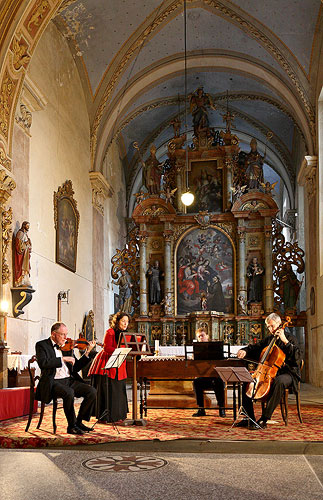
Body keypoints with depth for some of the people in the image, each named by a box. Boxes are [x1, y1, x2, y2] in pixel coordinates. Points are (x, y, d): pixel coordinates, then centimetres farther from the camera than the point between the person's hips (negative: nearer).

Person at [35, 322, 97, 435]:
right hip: (53, 382, -6)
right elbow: (43, 363, -18)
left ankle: (79, 422, 1)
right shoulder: (42, 345, 0)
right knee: (69, 392, -35)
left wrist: (87, 352, 3)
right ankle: (72, 426, -17)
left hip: (69, 380, 6)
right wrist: (62, 359, -18)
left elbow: (76, 367, 15)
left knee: (92, 391, -13)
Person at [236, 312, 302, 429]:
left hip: (287, 373, -7)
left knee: (279, 382, -40)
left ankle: (264, 419, -38)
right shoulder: (269, 339, 15)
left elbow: (297, 357, -19)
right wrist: (245, 351, -1)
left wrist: (285, 341, -25)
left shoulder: (290, 338, -4)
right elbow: (255, 347, 21)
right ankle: (250, 418, -3)